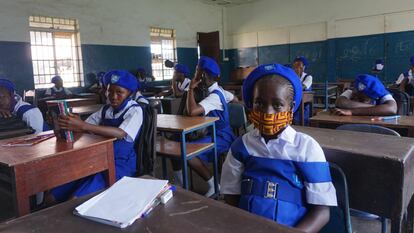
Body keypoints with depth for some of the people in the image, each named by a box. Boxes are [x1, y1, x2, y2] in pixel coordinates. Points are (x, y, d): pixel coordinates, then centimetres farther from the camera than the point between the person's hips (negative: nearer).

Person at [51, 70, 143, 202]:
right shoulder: (106, 109, 10)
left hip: (121, 164, -6)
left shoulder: (135, 110, -9)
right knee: (57, 194, -5)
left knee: (77, 199, -24)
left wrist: (82, 126, -33)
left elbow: (120, 133, -27)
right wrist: (66, 126, -21)